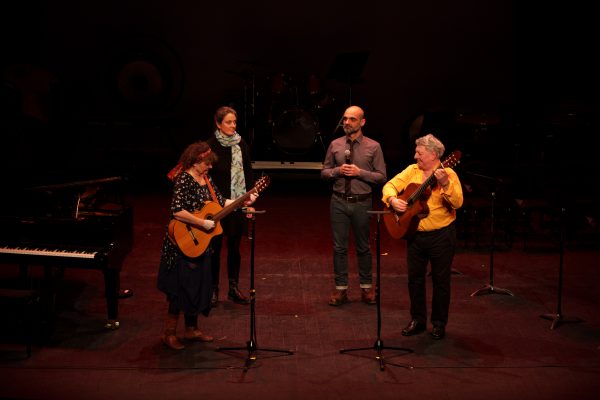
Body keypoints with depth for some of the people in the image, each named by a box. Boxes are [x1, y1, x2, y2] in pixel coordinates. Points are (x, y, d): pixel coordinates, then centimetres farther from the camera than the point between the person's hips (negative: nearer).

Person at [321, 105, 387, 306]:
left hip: (362, 202, -2)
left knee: (363, 247, 10)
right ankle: (340, 288, 15)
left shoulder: (373, 147, -3)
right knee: (339, 246, 5)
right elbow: (324, 172, 9)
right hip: (339, 201, 2)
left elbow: (381, 177, -3)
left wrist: (359, 172, -17)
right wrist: (338, 171, -11)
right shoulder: (335, 145, 4)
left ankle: (366, 287, 24)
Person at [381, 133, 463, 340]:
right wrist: (393, 200, -13)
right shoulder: (412, 171, 4)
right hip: (415, 234, 5)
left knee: (441, 280, 6)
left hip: (442, 235, -4)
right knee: (414, 278, 11)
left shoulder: (448, 174, -10)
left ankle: (439, 323, 20)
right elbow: (390, 186, 6)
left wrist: (444, 184, -35)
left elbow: (457, 203, -22)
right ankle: (417, 320, 25)